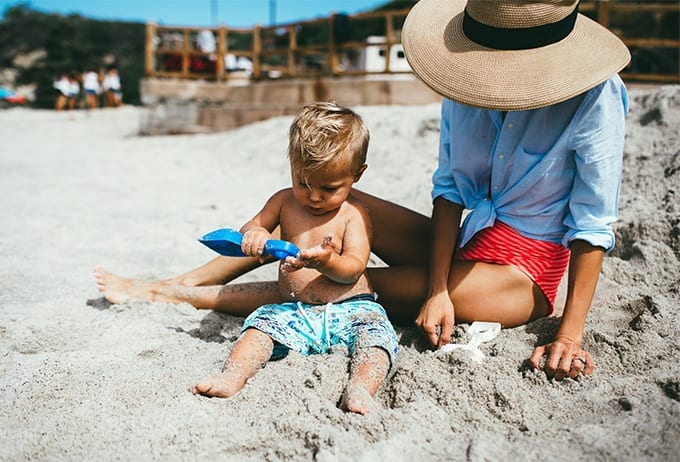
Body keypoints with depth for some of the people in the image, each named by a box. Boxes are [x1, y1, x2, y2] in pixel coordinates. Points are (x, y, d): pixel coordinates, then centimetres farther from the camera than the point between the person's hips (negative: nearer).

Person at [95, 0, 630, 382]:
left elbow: (594, 223, -18)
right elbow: (449, 189, -7)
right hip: (464, 243, 5)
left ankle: (200, 296, -9)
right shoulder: (468, 83, -7)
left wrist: (571, 334, -21)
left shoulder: (595, 98, -20)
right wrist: (438, 288, -17)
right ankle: (181, 281, 1)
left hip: (523, 277, -5)